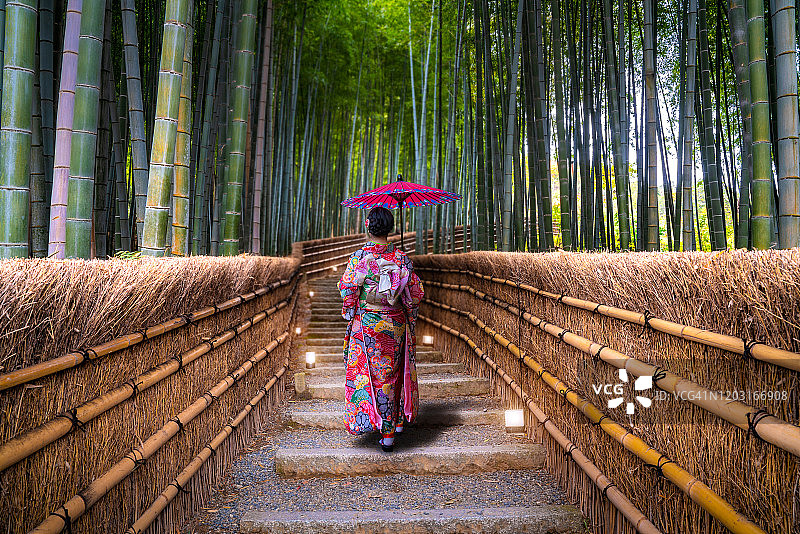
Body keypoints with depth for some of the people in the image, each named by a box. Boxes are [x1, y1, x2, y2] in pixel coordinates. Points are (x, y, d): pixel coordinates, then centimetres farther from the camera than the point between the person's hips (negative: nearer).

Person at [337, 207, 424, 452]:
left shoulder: (358, 257, -8)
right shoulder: (401, 258, -2)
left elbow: (347, 290, -9)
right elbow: (416, 293, 1)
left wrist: (350, 316, 3)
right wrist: (410, 317, 15)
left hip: (365, 324, -2)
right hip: (395, 325, 2)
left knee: (363, 373, 9)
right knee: (391, 375, 14)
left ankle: (366, 420, 4)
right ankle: (389, 431, 21)